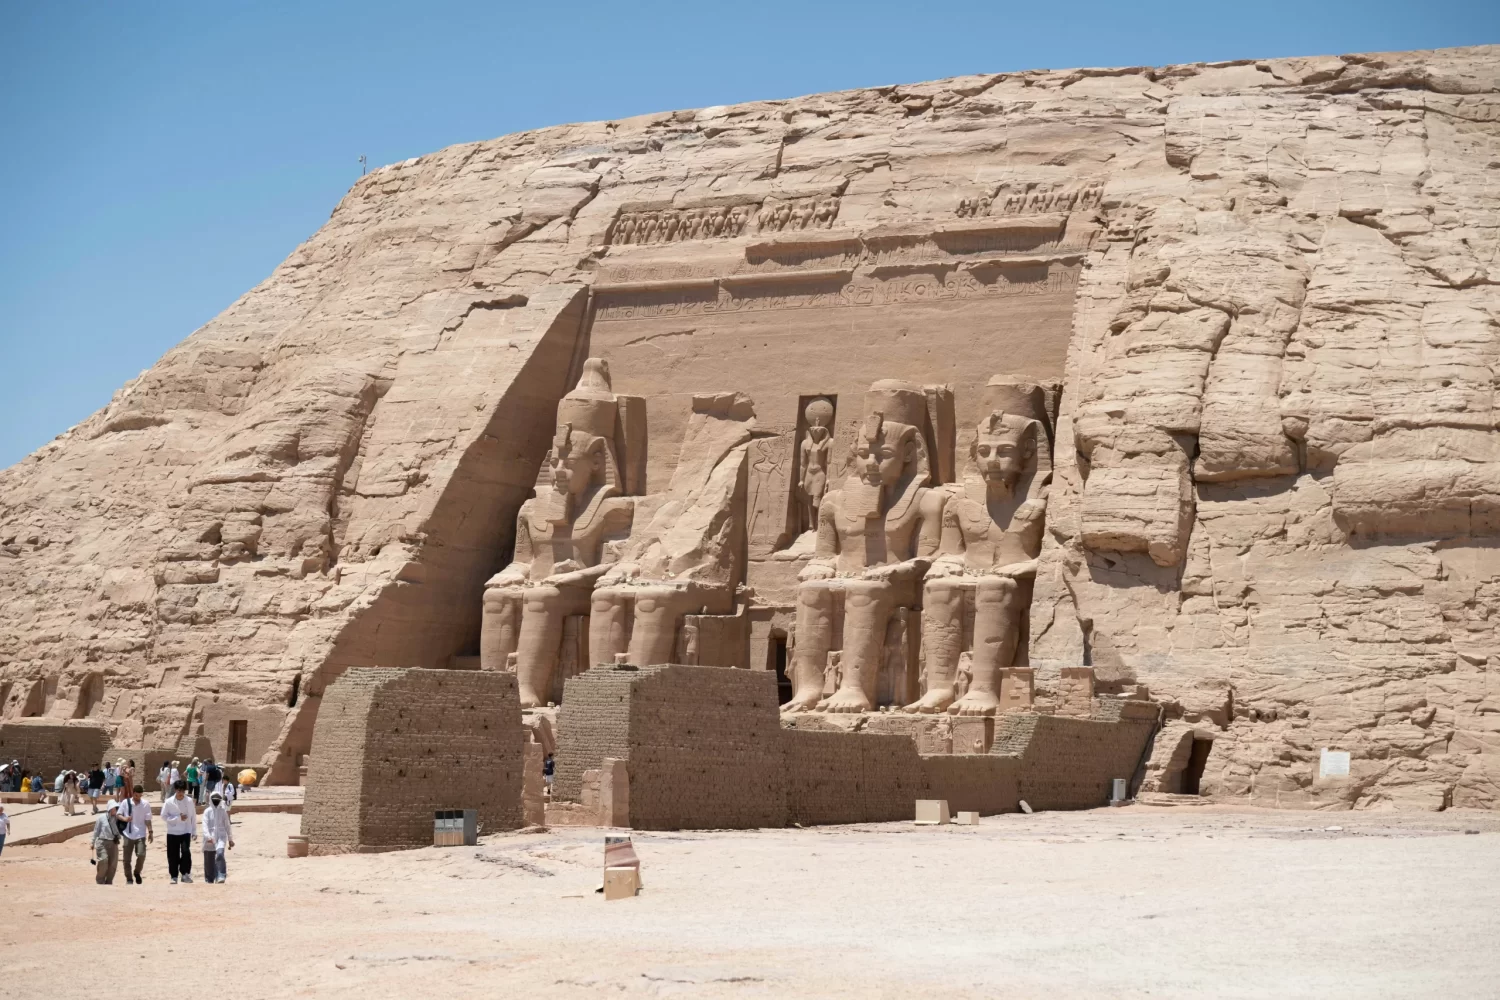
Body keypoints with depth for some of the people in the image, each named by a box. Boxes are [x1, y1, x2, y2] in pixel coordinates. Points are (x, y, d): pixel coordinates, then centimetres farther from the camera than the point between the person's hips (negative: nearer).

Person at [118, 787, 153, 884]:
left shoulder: (146, 804, 0)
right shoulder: (125, 803, 0)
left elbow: (147, 820, 4)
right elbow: (118, 814, 3)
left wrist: (150, 832, -2)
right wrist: (124, 818, -18)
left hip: (140, 835, -1)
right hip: (128, 834, 1)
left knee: (141, 854, -16)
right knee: (127, 858, 3)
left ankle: (137, 873, 9)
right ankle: (129, 878, 16)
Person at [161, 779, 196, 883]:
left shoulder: (189, 801, -1)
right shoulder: (169, 802, -5)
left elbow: (193, 817, 5)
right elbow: (164, 816, -6)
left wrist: (194, 832, 5)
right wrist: (178, 818, -16)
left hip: (186, 832, 0)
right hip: (172, 832, 0)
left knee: (186, 851, -17)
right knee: (173, 855, 3)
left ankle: (185, 873, -5)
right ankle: (174, 876, 15)